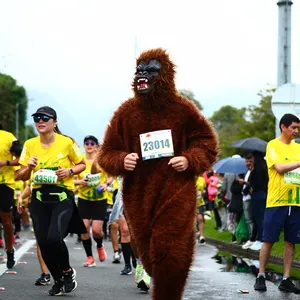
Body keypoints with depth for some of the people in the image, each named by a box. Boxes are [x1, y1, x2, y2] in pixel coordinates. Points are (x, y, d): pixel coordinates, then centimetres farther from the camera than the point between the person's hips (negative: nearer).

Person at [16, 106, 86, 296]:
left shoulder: (67, 142, -4)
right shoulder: (30, 145, 4)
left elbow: (82, 164, 9)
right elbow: (21, 176, 9)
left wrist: (70, 171, -11)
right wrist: (28, 168, -13)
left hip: (63, 197, -4)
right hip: (39, 198, 4)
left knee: (54, 238, -22)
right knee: (43, 242, 2)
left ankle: (68, 271, 8)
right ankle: (58, 281, 24)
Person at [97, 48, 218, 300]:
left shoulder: (182, 109, -2)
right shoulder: (127, 112, 2)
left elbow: (207, 143, 10)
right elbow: (107, 154, 9)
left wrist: (190, 160, -8)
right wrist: (121, 161, -13)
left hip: (176, 194, -3)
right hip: (139, 196, 3)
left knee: (172, 255, -9)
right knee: (150, 256, 11)